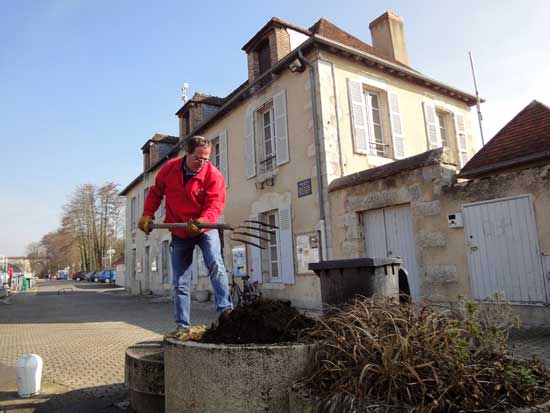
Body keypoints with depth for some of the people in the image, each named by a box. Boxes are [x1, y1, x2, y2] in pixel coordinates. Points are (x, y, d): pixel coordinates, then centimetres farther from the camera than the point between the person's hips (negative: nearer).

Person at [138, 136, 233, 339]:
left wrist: (202, 221, -42)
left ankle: (226, 310, -25)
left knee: (215, 264, -29)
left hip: (205, 229, -3)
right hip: (179, 233, 3)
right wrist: (147, 215, 1)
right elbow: (155, 192, 9)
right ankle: (183, 326, 15)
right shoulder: (169, 169, -6)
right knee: (180, 283, 6)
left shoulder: (214, 175, -17)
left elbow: (215, 205, -25)